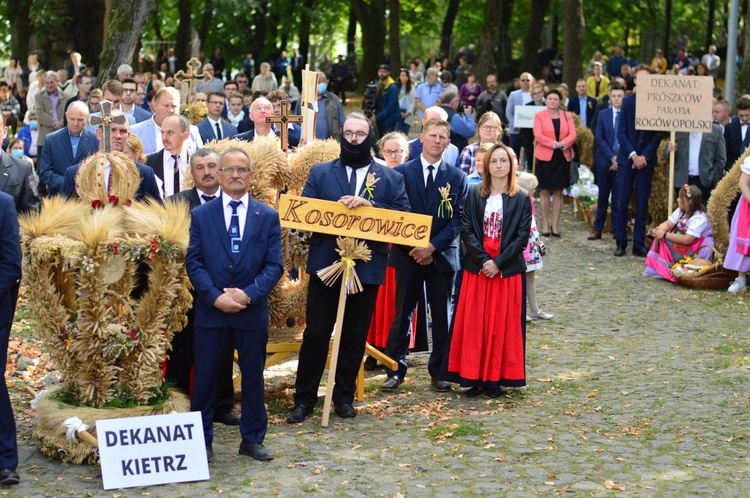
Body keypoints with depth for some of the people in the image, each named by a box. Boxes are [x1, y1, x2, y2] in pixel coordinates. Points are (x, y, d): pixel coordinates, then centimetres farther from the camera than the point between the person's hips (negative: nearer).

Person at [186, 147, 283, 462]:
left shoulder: (268, 217, 4)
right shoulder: (201, 215, 3)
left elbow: (274, 265, -1)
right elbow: (194, 263, -1)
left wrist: (249, 294, -15)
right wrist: (216, 296, -14)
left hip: (252, 311, 1)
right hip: (211, 309, 0)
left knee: (253, 377, 8)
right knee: (205, 377, 5)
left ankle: (252, 440, 20)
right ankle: (201, 440, 15)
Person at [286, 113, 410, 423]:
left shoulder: (390, 178, 6)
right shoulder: (320, 173, 7)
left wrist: (370, 206, -18)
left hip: (367, 268, 1)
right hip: (325, 265, 0)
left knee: (355, 337, 9)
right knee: (315, 334, 1)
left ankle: (344, 397, 21)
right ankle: (304, 398, 9)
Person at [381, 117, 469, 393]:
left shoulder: (457, 177, 4)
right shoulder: (401, 172, 2)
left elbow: (457, 219, -1)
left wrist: (433, 246, -13)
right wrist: (413, 247, -11)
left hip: (442, 255, 1)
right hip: (408, 254, -1)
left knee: (442, 316, 5)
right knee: (403, 313, 4)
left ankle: (439, 372, 14)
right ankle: (395, 370, 10)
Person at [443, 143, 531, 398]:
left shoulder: (521, 199, 1)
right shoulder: (474, 194, 3)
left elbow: (522, 236, -4)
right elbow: (466, 230, -2)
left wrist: (498, 263, -14)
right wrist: (484, 260, -13)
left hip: (507, 270, -1)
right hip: (477, 268, 1)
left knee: (502, 324, 2)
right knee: (474, 323, 1)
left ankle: (495, 378, 8)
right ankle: (474, 377, 7)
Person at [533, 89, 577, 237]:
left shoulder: (567, 116, 10)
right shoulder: (539, 115, 2)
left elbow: (573, 134, 1)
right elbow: (538, 135, -9)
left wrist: (563, 144, -17)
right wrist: (554, 144, -18)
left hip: (563, 157, 2)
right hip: (545, 157, -2)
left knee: (558, 192, 4)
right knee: (545, 191, 2)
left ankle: (555, 225, 9)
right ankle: (545, 224, 9)